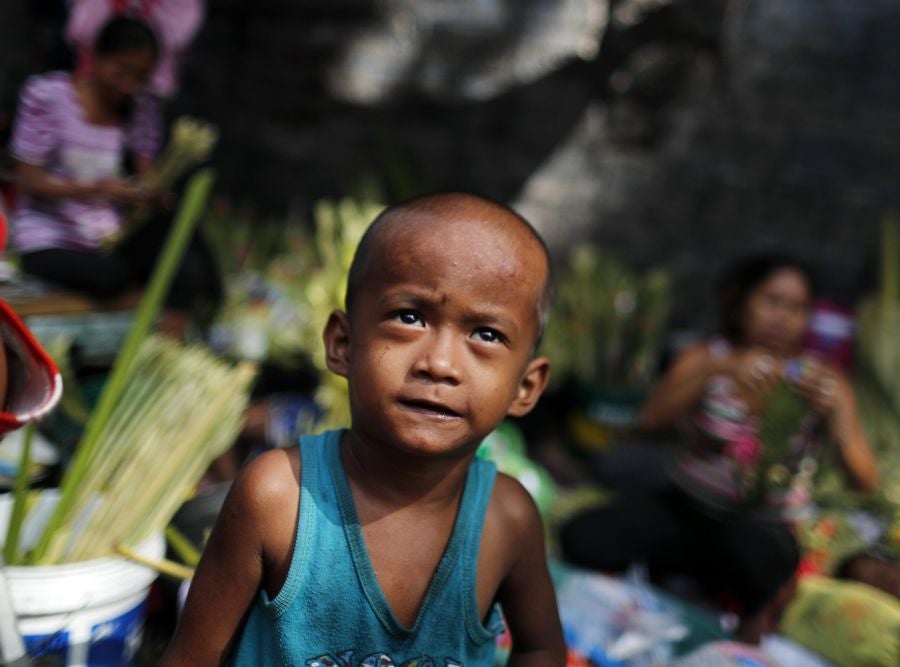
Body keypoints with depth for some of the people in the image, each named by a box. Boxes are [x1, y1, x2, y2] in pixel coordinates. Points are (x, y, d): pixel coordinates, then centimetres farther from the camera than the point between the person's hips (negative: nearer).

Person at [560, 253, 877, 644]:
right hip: (683, 508, 1)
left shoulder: (824, 382, -2)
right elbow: (651, 419, -21)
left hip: (763, 528, -1)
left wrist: (834, 413, -27)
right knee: (582, 538, -23)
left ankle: (755, 611, -2)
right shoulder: (704, 359, -1)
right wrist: (715, 370, -34)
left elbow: (865, 481, -9)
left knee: (747, 542, -39)